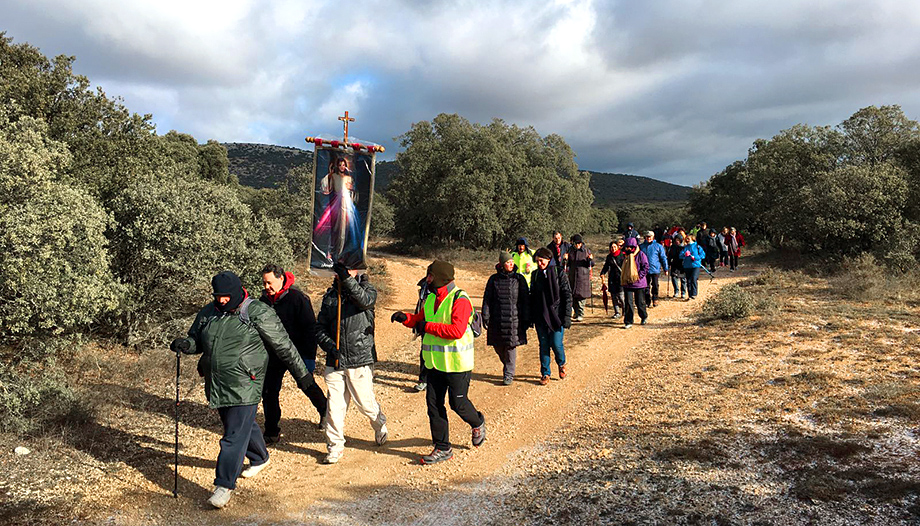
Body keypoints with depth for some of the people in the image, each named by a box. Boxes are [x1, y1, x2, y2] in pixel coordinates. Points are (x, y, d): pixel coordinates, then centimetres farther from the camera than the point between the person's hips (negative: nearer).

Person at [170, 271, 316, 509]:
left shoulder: (258, 313, -11)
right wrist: (185, 344, -6)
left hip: (244, 386, -6)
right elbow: (197, 340, 19)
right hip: (215, 384, 6)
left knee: (235, 434, -6)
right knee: (243, 425, 22)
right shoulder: (208, 313, 6)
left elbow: (284, 346, -6)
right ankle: (259, 458, 46)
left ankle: (225, 484, 5)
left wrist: (302, 375, -3)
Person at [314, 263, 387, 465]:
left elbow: (365, 300, -27)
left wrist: (347, 279, -34)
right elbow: (320, 327, 9)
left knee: (365, 403, 6)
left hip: (360, 360, -3)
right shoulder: (330, 295, 9)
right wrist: (329, 346, -7)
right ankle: (335, 446, 18)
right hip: (335, 361, 3)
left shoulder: (366, 288, -1)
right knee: (335, 406, 3)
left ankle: (380, 425, 37)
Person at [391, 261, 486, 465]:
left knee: (458, 403, 3)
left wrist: (428, 326, -24)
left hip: (457, 363, -7)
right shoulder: (430, 299, 8)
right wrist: (405, 318, -1)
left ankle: (477, 424, 36)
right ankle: (442, 448, 17)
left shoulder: (460, 299, -17)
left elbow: (457, 330, -27)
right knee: (434, 403, 6)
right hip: (436, 362, 8)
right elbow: (420, 319, 20)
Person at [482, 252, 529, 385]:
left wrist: (526, 319, 0)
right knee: (497, 346, 9)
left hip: (514, 319, -2)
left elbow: (525, 300, 2)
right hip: (497, 320, 2)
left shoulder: (519, 279, 1)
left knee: (511, 346, 0)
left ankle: (509, 374, 14)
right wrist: (485, 317, -1)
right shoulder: (494, 279, 3)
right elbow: (487, 299, 5)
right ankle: (508, 366, 36)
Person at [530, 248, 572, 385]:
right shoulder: (535, 275, 7)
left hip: (556, 315, -3)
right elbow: (532, 296, 14)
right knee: (543, 345, 7)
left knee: (556, 344, -4)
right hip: (540, 317, 3)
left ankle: (561, 364, 27)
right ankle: (545, 373, 20)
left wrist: (567, 316, -10)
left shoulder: (559, 273, -5)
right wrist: (531, 317, 11)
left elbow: (567, 295, -4)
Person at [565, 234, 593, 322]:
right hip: (572, 275, 3)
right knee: (573, 295, 7)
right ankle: (576, 312, 25)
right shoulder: (570, 250, 7)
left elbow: (592, 264, 0)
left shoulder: (586, 250, 0)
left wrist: (590, 259, -20)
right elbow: (568, 264, 12)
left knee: (581, 295, -6)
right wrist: (566, 259, -8)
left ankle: (580, 314, -1)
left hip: (583, 276, -3)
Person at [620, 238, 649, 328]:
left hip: (639, 283, -4)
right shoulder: (626, 255, 11)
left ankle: (644, 317, 33)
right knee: (628, 303, -1)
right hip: (627, 283, 4)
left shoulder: (640, 254, -7)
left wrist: (639, 276, -16)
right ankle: (628, 322, 3)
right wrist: (623, 278, 11)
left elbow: (646, 267, -10)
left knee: (640, 302, 9)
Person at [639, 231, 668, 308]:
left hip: (655, 269, -2)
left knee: (655, 286, 5)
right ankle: (648, 301, 13)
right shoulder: (641, 246, 7)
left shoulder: (658, 246, 2)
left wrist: (665, 269, 5)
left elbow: (663, 258, 5)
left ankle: (655, 300, 21)